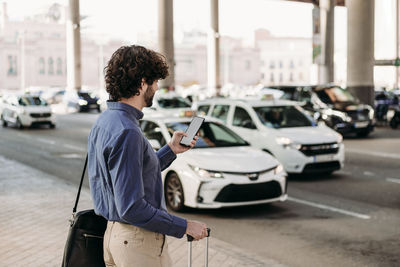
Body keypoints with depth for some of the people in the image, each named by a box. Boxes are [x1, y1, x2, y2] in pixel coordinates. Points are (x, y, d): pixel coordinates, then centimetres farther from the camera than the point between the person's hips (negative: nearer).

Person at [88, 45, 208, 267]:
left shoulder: (104, 121, 8)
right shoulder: (126, 132, -23)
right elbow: (131, 208, -25)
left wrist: (171, 150, 20)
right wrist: (185, 226, -18)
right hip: (137, 241, -10)